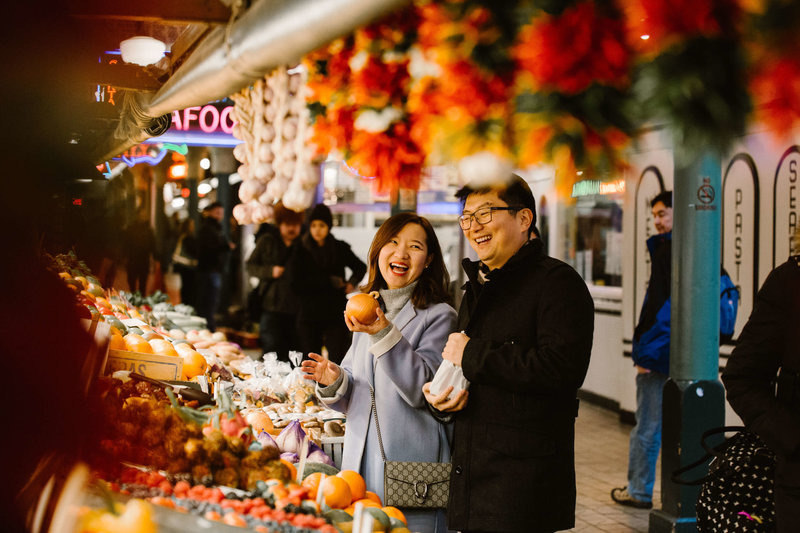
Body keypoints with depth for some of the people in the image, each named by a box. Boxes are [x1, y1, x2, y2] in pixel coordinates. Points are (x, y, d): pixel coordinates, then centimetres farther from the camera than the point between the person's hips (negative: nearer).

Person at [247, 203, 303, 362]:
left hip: (296, 309, 1)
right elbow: (250, 266, 9)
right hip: (272, 308, -1)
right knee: (273, 354, -2)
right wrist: (270, 271, -7)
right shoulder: (267, 241, 8)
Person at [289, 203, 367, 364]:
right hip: (309, 316, 0)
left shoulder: (340, 248, 6)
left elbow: (360, 267, 24)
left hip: (336, 316, 0)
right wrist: (329, 281, -8)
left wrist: (352, 282, 4)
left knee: (337, 363, -8)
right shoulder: (302, 250, 2)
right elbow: (297, 286, -6)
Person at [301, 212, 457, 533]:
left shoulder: (438, 315, -5)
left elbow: (421, 389, -16)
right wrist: (335, 383, -4)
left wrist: (384, 335, -24)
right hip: (361, 461, 6)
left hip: (411, 466, -5)